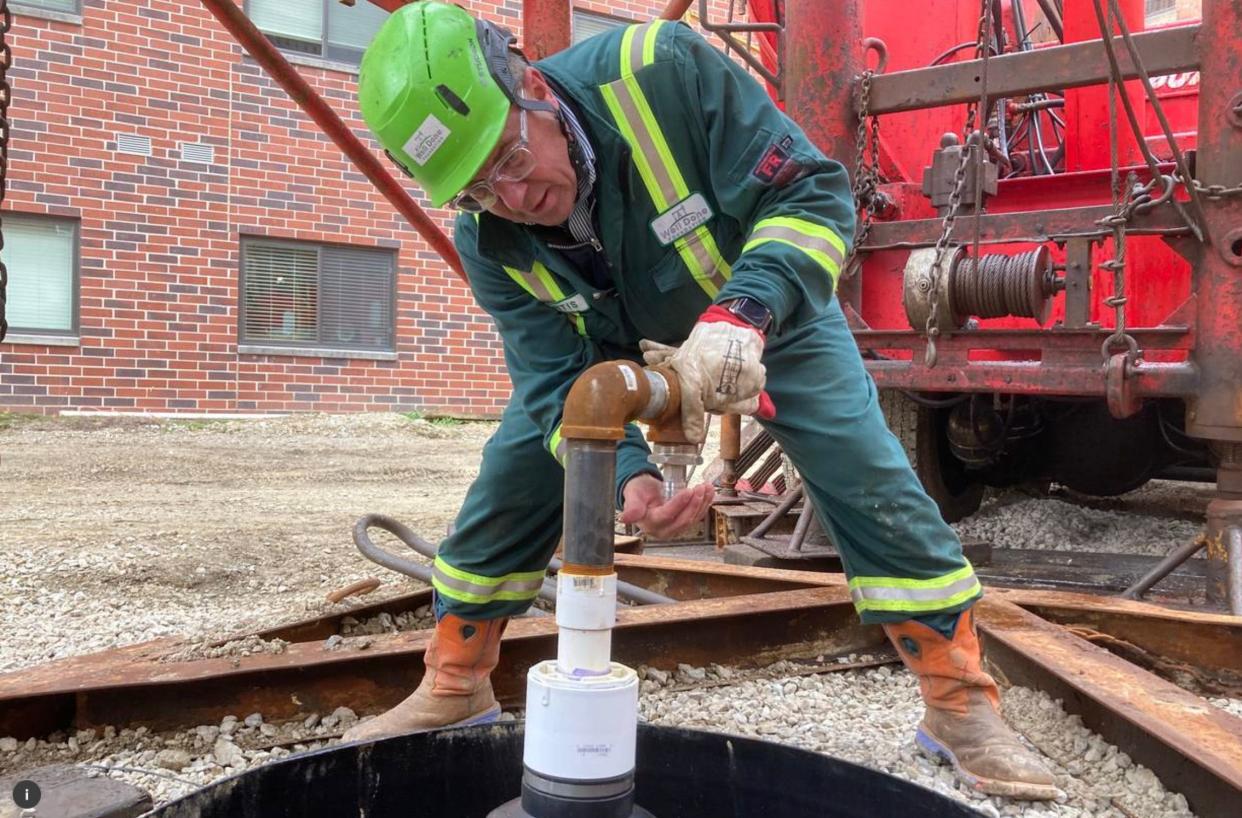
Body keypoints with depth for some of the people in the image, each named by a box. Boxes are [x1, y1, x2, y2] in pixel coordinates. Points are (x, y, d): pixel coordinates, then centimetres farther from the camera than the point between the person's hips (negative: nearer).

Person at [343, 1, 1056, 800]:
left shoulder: (662, 70, -37)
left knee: (874, 486, -12)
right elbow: (556, 379, -24)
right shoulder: (489, 240, -24)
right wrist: (627, 474, -44)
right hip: (608, 345, 3)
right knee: (507, 488, -1)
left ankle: (964, 706, 6)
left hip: (769, 310, -2)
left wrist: (741, 315, -53)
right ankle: (454, 691, 18)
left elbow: (813, 190, -36)